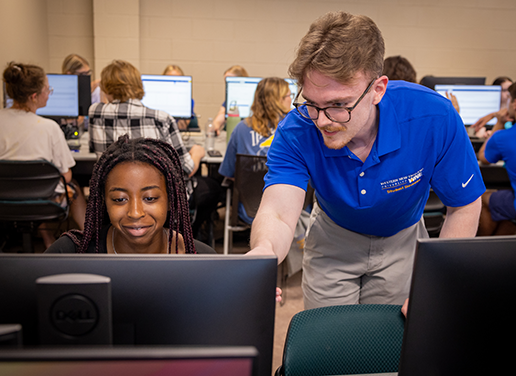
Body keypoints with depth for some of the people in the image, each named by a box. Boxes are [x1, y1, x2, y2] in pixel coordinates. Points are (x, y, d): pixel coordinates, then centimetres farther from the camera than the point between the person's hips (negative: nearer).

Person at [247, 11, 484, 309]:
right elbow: (278, 212, -42)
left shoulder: (433, 118, -33)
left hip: (401, 241, 0)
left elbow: (464, 207, -20)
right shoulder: (295, 132, -31)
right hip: (333, 240, 0)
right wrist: (264, 252, -67)